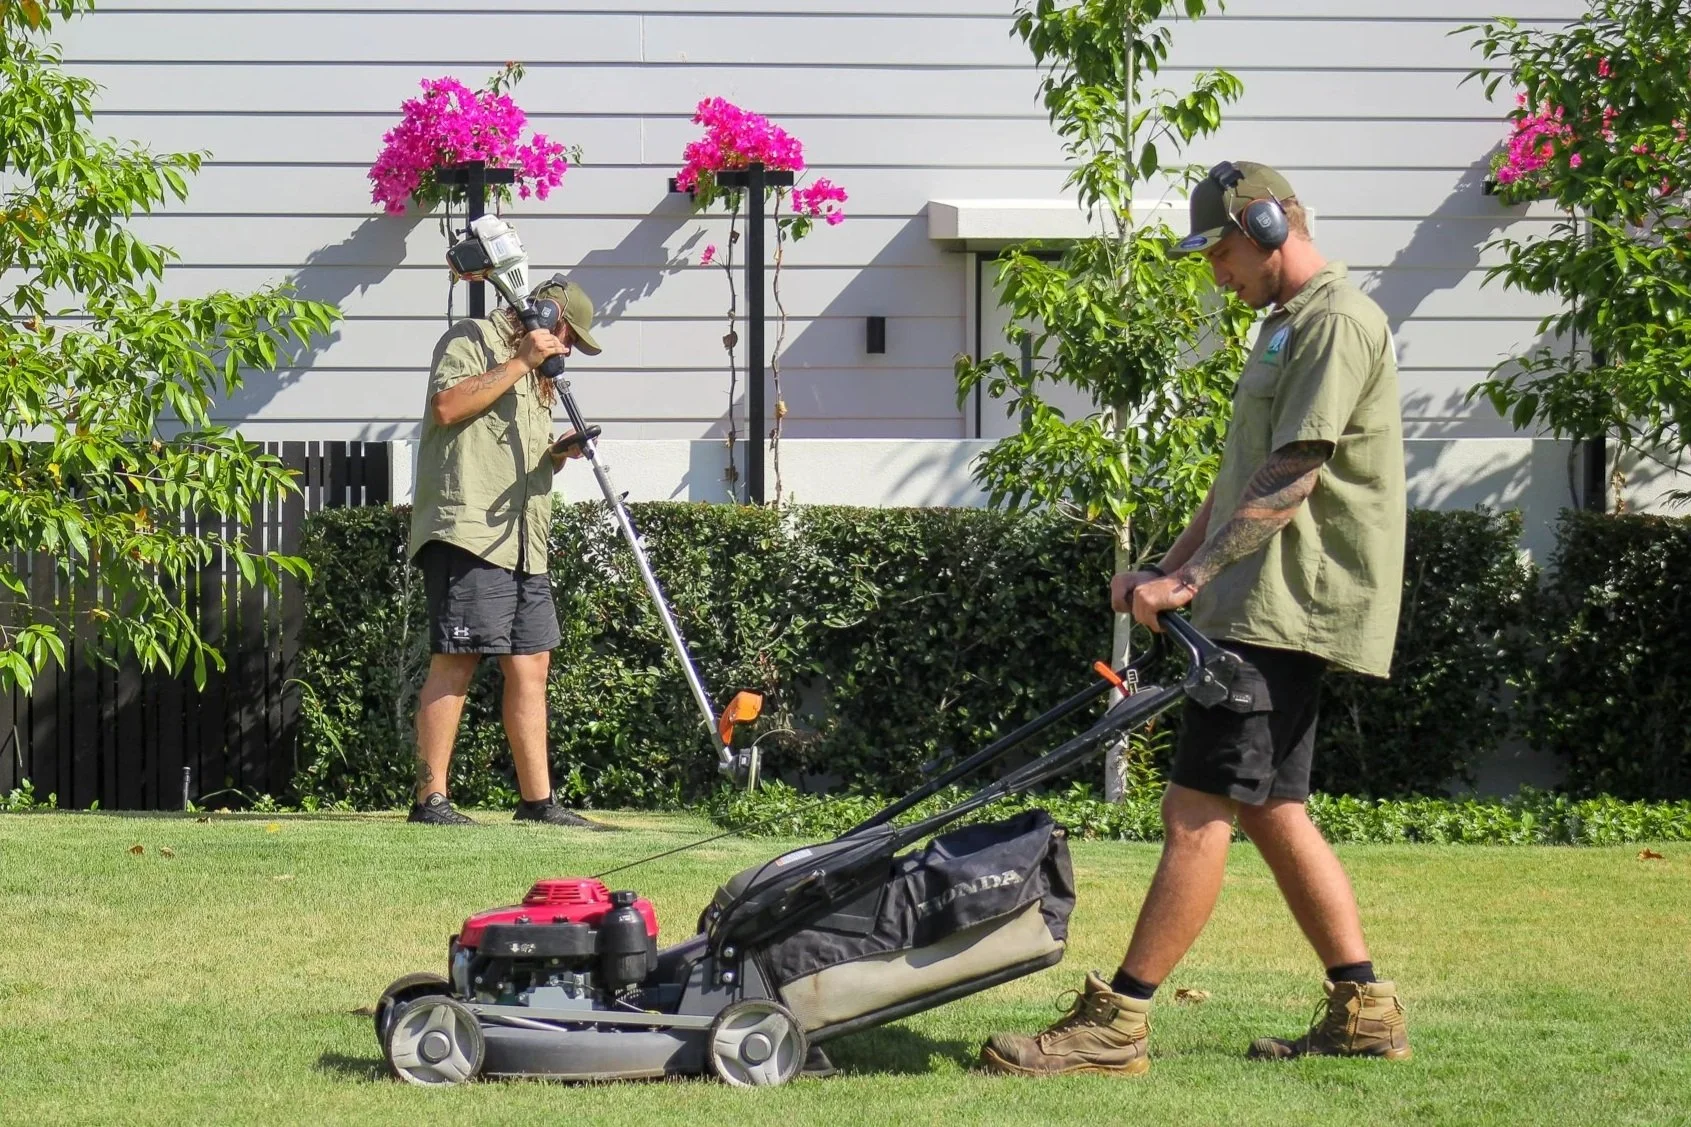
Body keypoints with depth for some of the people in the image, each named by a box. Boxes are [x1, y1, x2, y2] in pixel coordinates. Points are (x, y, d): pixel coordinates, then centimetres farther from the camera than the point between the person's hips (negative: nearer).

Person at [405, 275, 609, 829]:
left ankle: (538, 800, 8)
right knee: (456, 660, -11)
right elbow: (448, 405, -17)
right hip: (466, 530, -9)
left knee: (530, 664, 6)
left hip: (523, 544, 9)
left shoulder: (535, 376, 28)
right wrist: (520, 362, -13)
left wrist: (558, 454, 9)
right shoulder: (472, 338, 1)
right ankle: (430, 799, -11)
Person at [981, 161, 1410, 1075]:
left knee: (1197, 812, -11)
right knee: (1272, 811, 12)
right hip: (1264, 611, 11)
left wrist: (1188, 579, -21)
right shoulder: (1288, 325, 21)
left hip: (1283, 612, -11)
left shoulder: (1337, 321, -12)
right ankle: (1362, 1009, 16)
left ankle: (1115, 1023, -12)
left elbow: (1291, 479, -20)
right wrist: (1167, 569, 16)